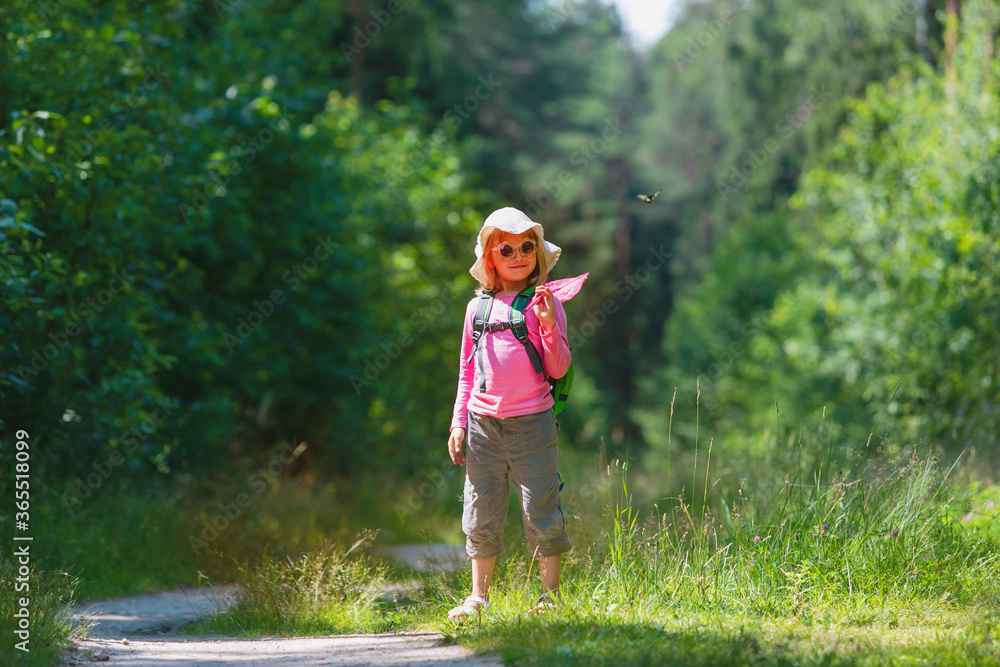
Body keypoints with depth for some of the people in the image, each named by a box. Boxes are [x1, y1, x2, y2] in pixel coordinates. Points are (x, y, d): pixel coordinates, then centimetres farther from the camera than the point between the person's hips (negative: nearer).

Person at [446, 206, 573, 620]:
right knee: (481, 515, 6)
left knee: (541, 512, -2)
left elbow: (558, 369, -5)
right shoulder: (478, 307, 10)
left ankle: (551, 594, 9)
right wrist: (459, 423, 10)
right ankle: (478, 597, 15)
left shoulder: (543, 303, 1)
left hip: (532, 422, -3)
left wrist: (548, 325, -18)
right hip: (483, 422, 3)